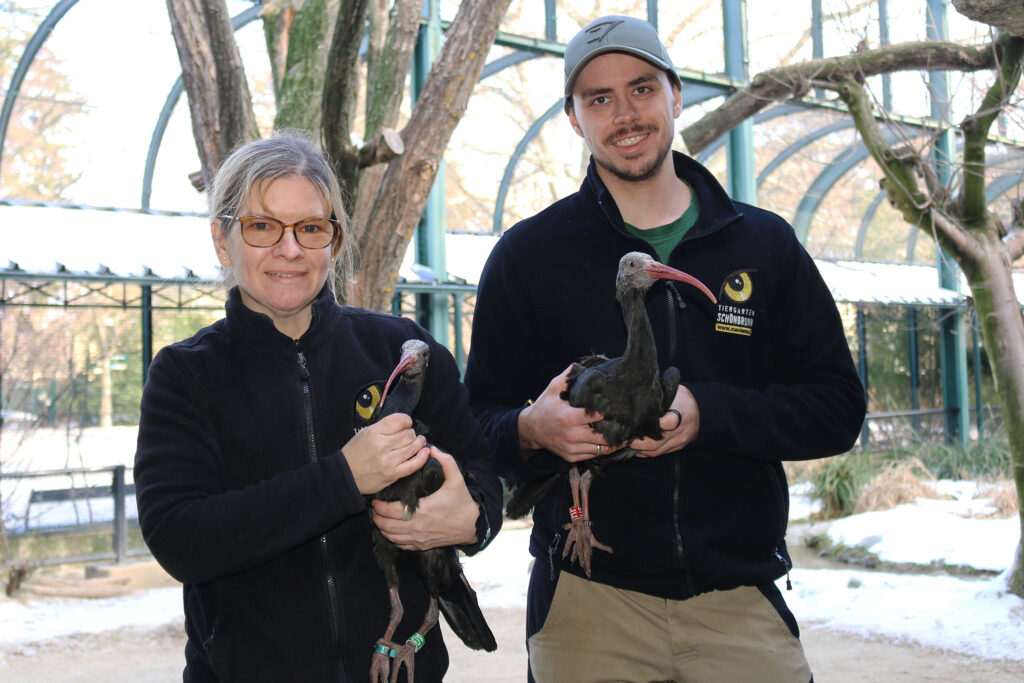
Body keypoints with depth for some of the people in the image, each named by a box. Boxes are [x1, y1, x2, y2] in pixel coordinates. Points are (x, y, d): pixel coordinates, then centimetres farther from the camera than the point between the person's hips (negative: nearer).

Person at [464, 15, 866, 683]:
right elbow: (480, 419, 4)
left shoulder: (765, 244, 6)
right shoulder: (528, 253, 4)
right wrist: (532, 428, -20)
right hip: (588, 598, 0)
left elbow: (838, 406, 1)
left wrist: (707, 413, -16)